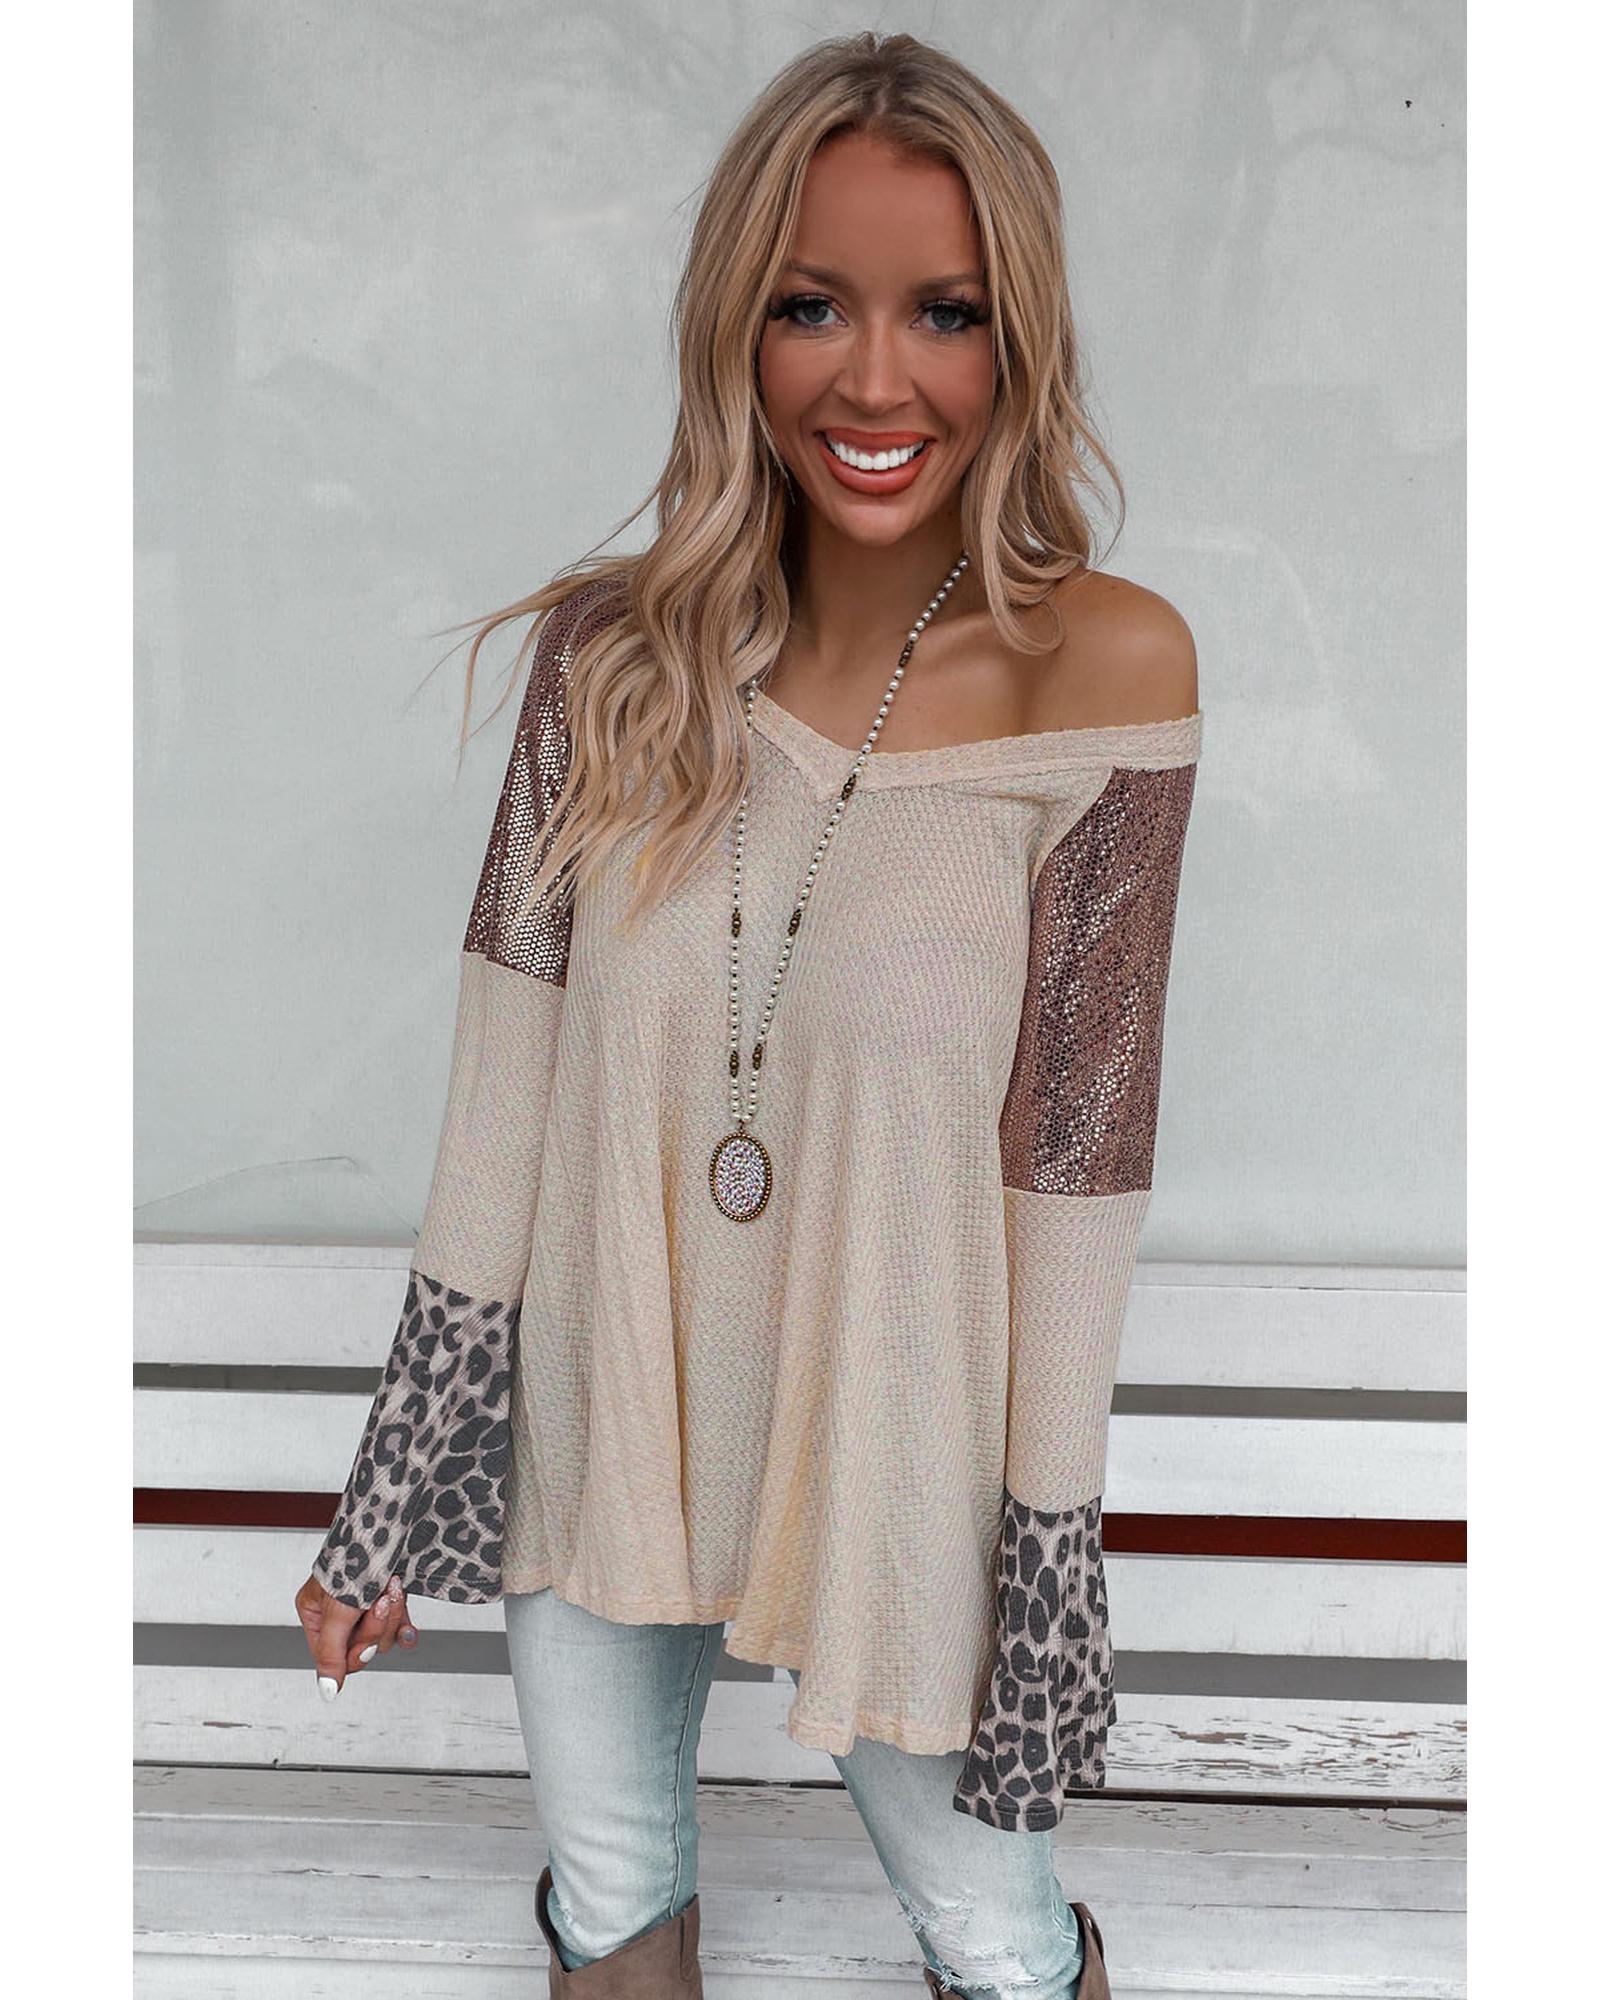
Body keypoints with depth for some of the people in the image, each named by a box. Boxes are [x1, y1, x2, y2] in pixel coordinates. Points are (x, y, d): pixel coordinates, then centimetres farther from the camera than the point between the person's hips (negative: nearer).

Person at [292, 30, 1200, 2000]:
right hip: (596, 1412, 3)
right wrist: (388, 1505, -3)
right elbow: (507, 1081, -6)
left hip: (890, 1447, -2)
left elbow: (1078, 1151, -14)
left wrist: (1046, 1574, -10)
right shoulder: (614, 646, -8)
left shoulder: (1103, 669, -16)